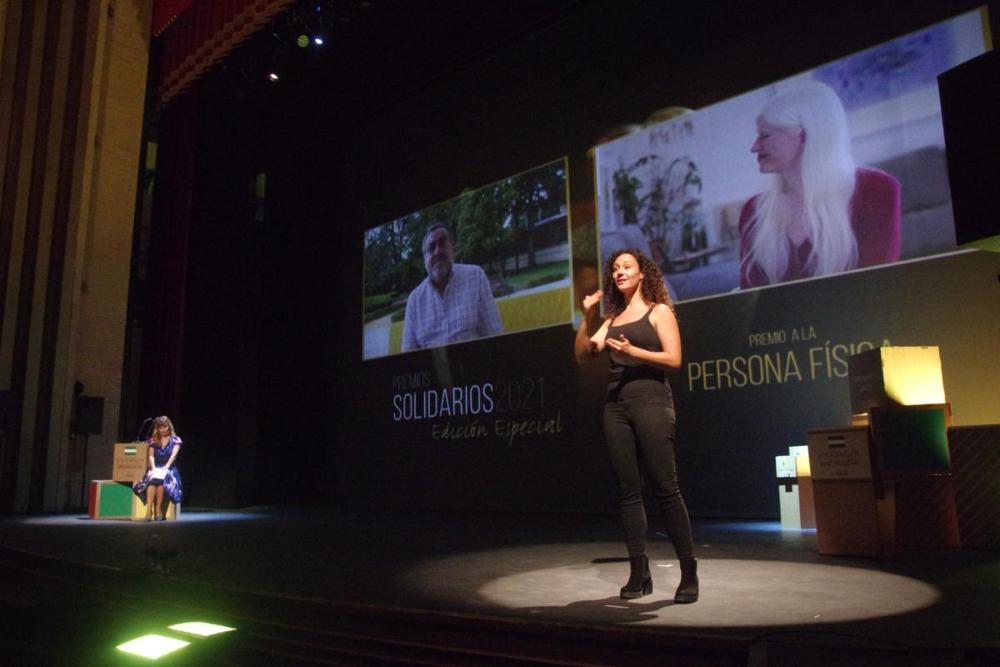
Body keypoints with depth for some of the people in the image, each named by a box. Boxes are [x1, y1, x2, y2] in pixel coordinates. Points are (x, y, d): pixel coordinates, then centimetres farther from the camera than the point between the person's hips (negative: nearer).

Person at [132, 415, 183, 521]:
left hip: (169, 469, -2)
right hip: (155, 469, 2)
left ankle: (159, 510, -34)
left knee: (160, 477, -36)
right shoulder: (153, 441, 14)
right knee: (152, 478, -34)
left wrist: (166, 467, -24)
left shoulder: (175, 440, 7)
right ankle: (148, 510, -43)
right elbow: (151, 457, 2)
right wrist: (153, 468, -18)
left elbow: (174, 455, -7)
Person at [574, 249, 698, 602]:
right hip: (616, 406, 5)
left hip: (650, 401, -5)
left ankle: (689, 573, -1)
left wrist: (632, 350, -15)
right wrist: (587, 318, -1)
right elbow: (583, 354, 10)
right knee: (628, 491, 3)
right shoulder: (612, 318, 20)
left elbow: (674, 358, -5)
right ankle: (639, 573, 8)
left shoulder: (659, 311, 6)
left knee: (665, 487, -8)